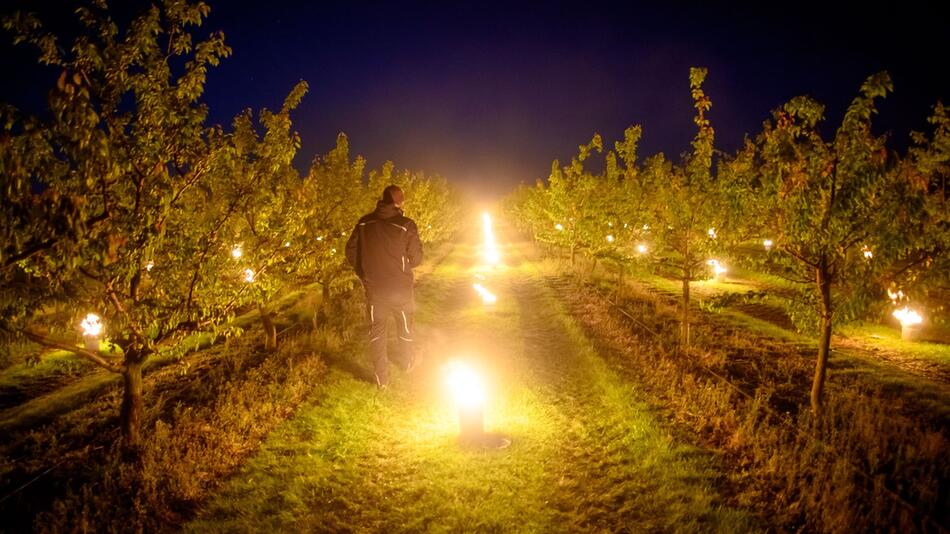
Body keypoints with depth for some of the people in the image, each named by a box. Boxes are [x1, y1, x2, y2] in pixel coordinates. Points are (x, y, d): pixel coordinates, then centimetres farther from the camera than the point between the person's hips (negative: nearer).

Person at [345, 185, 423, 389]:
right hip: (400, 288, -2)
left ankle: (382, 378, 18)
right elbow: (416, 258, -10)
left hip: (373, 288, 2)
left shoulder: (364, 223, -5)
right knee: (405, 326, 22)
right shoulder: (406, 225, -15)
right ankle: (407, 361, 43)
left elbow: (351, 252, 1)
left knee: (376, 331, 13)